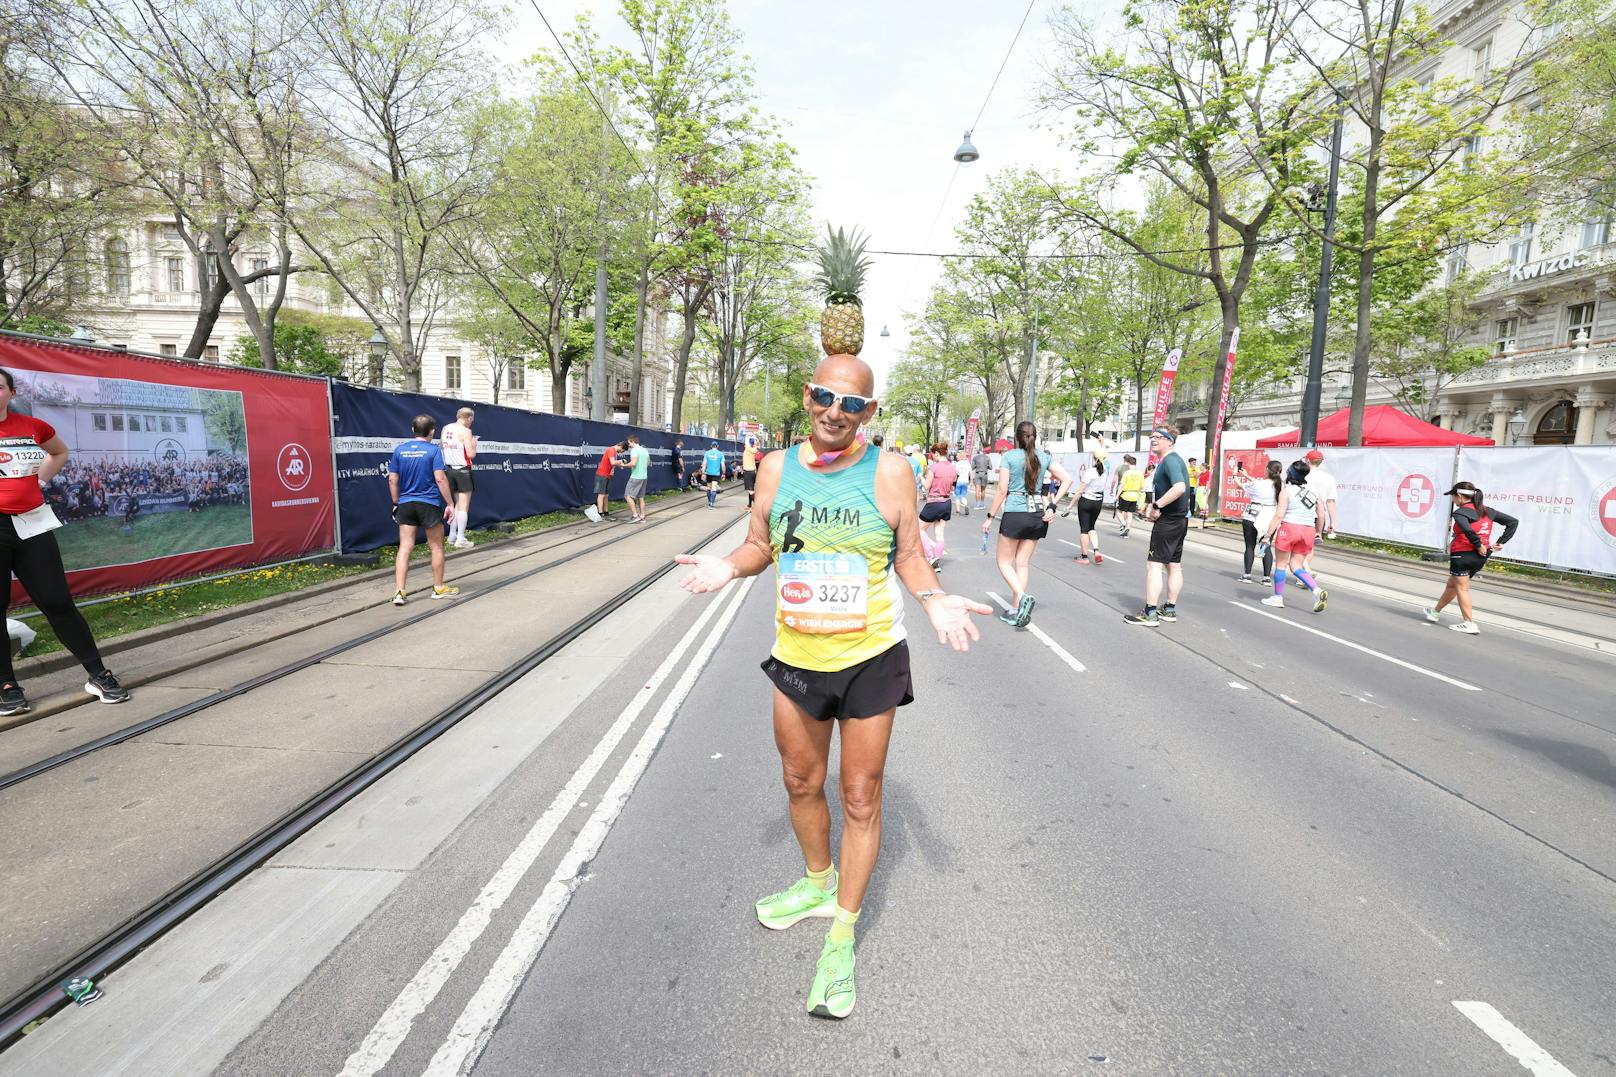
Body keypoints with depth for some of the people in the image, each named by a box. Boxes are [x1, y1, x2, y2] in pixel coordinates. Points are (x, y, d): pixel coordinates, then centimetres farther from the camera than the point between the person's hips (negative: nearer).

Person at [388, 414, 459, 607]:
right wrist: (450, 504, -8)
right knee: (436, 546, 11)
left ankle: (399, 591, -5)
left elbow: (392, 479, 6)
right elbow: (440, 479, -13)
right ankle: (439, 588, 20)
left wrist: (396, 503, 16)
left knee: (404, 547, 3)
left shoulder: (399, 450, 5)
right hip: (429, 504, -4)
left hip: (405, 504, 4)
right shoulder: (433, 450, -8)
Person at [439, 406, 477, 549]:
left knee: (457, 504, 19)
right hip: (463, 470, -7)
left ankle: (452, 536, 19)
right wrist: (473, 444, 3)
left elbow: (440, 447, 16)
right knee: (464, 506, -2)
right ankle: (461, 540, -4)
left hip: (448, 469, 7)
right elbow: (471, 454, -16)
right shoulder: (465, 431, -12)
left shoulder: (445, 429, 8)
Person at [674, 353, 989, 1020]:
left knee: (860, 799, 9)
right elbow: (760, 545, 7)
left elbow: (909, 555, -2)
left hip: (872, 660, -3)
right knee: (801, 783, 22)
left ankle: (841, 936, 29)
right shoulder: (777, 468, -2)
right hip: (795, 659, 4)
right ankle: (818, 884, 51)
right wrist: (729, 565, -14)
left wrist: (934, 599, -21)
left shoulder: (889, 472, -10)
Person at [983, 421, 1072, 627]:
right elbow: (1067, 479, 3)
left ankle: (1023, 597, -14)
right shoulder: (1044, 457, 7)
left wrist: (990, 517, -2)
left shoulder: (1009, 457, -6)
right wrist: (1052, 505, 3)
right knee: (1022, 564, 12)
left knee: (1003, 561, 9)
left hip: (1015, 513, -5)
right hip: (1038, 514, 5)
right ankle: (1015, 611, 14)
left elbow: (1002, 490, -8)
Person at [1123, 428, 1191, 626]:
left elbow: (1179, 487, -32)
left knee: (1154, 564, -9)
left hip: (1168, 521, -11)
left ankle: (1149, 613, -8)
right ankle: (1170, 609, 24)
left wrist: (1157, 506, -24)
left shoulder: (1170, 460, -16)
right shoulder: (1168, 461, 16)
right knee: (1174, 565, 14)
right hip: (1178, 520, 11)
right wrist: (1152, 505, 8)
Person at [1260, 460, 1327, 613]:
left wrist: (1268, 534, -11)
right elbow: (1321, 515, 15)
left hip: (1289, 527, -5)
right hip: (1308, 531, 5)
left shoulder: (1286, 491, -6)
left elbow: (1279, 515, -13)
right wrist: (1317, 532, 28)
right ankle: (1317, 590, -10)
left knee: (1280, 563, 9)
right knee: (1295, 566, 11)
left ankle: (1278, 597, 15)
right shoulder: (1313, 492, 11)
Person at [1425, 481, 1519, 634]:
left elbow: (1467, 529, -31)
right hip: (1480, 558, 8)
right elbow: (1513, 521, 16)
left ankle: (1469, 624, -2)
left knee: (1462, 588, 1)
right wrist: (1500, 542, 10)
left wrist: (1478, 545, -18)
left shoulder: (1460, 512, -11)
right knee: (1452, 585, 21)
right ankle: (1435, 612, 35)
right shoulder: (1487, 511, 12)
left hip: (1462, 554, -8)